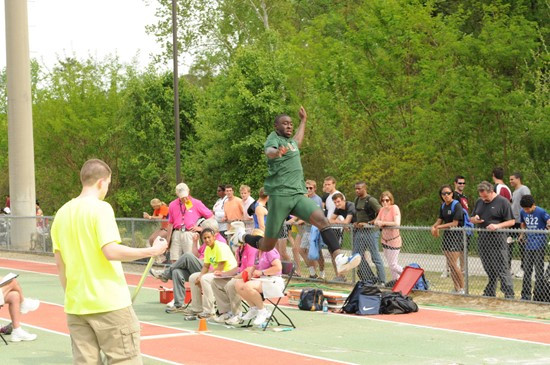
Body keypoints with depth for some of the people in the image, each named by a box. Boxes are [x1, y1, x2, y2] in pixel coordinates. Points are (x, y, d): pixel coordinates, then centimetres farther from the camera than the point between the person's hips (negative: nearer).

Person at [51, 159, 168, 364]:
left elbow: (59, 264, 12)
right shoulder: (100, 208, -10)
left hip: (76, 306, 6)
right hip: (109, 304, -6)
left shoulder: (62, 213, 9)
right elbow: (111, 251, -20)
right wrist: (152, 251, -11)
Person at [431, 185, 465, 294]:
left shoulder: (456, 205, -12)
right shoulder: (443, 207, 12)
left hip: (456, 235, -8)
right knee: (449, 264, 8)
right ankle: (456, 289, 16)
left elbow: (455, 223, -16)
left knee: (453, 264, -12)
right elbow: (439, 220, 11)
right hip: (447, 235, 8)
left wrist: (439, 227, -14)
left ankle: (462, 288, -1)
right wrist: (434, 227, -11)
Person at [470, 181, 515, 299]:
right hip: (483, 240, 6)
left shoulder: (502, 202, -5)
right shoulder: (479, 202, 15)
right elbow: (471, 219, 24)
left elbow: (511, 222, -7)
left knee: (502, 270, -8)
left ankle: (509, 295, -7)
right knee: (489, 270, 13)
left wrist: (498, 226, -21)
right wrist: (475, 219, -1)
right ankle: (489, 293, 20)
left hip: (498, 241, -6)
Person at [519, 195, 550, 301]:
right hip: (529, 245, 5)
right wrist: (523, 234, 8)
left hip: (539, 245, -5)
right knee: (527, 270, 9)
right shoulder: (523, 212, 6)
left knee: (539, 270, -2)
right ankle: (525, 295, 16)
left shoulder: (541, 212, -10)